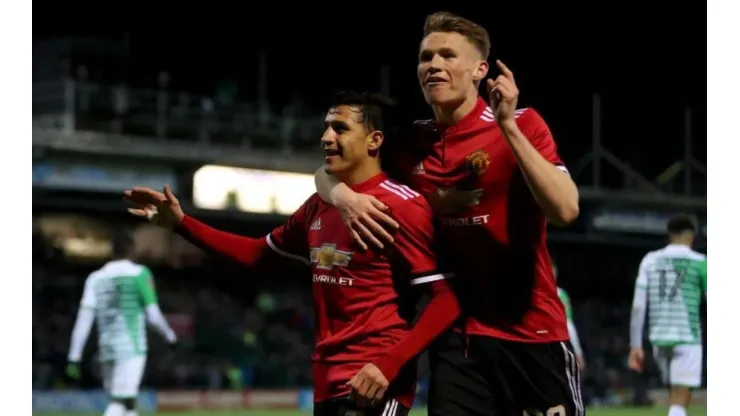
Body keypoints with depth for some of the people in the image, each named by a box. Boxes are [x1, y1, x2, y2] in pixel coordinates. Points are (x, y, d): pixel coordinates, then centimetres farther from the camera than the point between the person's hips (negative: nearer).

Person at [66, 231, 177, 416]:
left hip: (107, 350, 5)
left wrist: (74, 357, 1)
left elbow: (83, 320, 2)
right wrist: (169, 334, 15)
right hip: (131, 348, -5)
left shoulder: (96, 278, 9)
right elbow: (153, 316, -4)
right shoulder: (139, 273, -2)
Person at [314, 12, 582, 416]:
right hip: (456, 333, 3)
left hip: (533, 330, -3)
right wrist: (343, 196, -8)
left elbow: (564, 209, -21)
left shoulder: (522, 126, -8)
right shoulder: (411, 143, 5)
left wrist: (509, 128, -25)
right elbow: (328, 171, 16)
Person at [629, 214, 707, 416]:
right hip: (687, 338, -4)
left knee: (676, 396, 19)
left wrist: (635, 345, 6)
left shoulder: (650, 260, 7)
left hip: (659, 338, 4)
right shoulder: (698, 262, -2)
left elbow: (638, 306, 3)